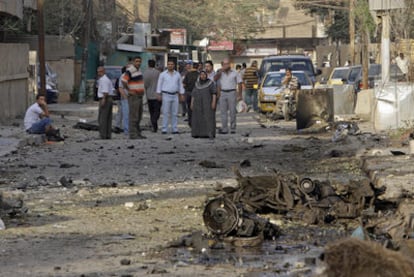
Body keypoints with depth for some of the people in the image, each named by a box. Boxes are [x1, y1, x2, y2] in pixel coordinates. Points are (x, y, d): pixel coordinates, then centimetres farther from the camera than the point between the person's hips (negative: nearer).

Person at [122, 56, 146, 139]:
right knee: (134, 116, -9)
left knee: (139, 116, 12)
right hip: (133, 96, -9)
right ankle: (133, 134, -9)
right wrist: (129, 90, -19)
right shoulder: (130, 71, -14)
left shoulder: (138, 70, 15)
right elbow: (123, 81, -25)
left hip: (139, 96, 9)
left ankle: (138, 133, 17)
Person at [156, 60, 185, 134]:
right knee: (166, 113, -5)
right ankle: (164, 129, -4)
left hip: (175, 95, 3)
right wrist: (159, 94, -6)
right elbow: (159, 84, 1)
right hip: (166, 95, -3)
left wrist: (182, 95, 10)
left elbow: (180, 85, 15)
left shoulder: (177, 74, 10)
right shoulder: (163, 74, 1)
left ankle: (175, 129, 6)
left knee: (174, 113, 3)